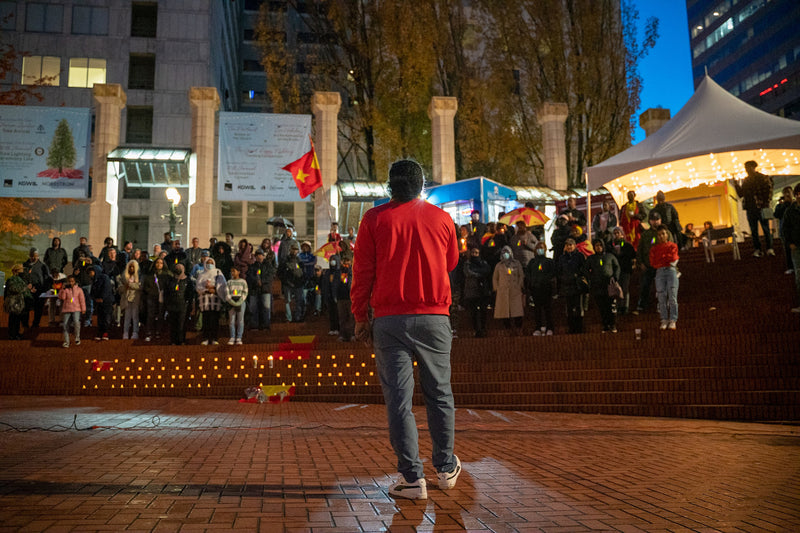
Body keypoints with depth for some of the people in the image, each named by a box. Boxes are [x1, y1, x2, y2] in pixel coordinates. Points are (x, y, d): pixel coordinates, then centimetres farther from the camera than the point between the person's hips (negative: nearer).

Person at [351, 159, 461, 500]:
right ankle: (446, 468, 25)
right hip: (434, 317, 2)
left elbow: (362, 272, -1)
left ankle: (412, 477, 3)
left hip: (390, 320, -1)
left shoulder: (374, 219, 0)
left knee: (398, 398, 2)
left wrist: (360, 317, 7)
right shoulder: (441, 218, 4)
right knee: (439, 394, 14)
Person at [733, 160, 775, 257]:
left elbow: (769, 191, -5)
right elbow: (741, 194, 16)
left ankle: (769, 249, 1)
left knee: (766, 229, -3)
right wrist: (736, 185, 2)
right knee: (754, 231, 6)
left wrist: (766, 203, -14)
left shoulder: (763, 178, -1)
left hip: (761, 208, -5)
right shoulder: (745, 181, 15)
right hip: (750, 209, 5)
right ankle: (757, 249, 10)